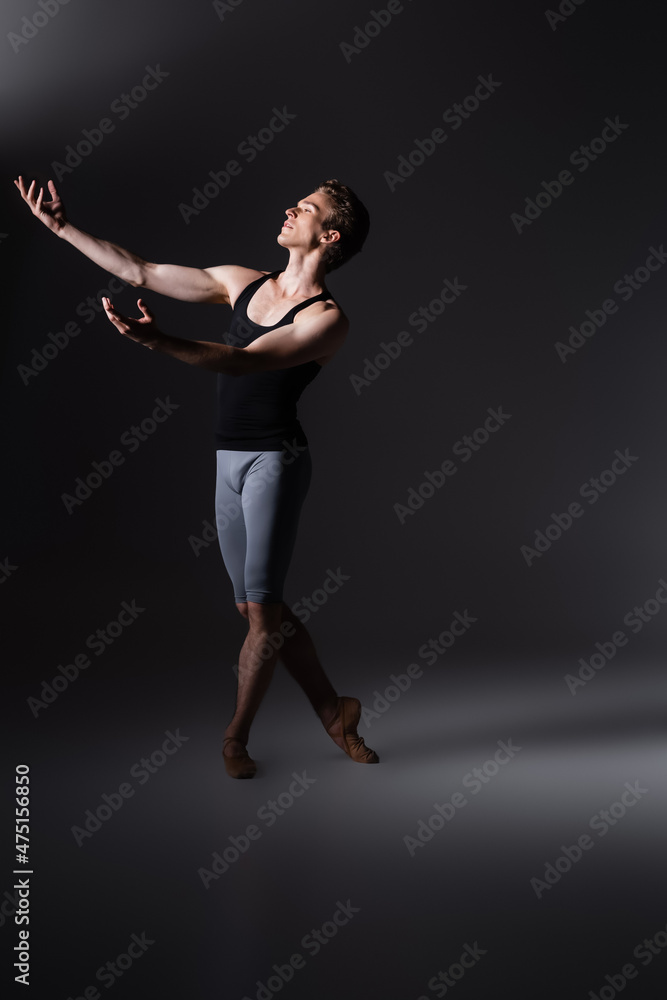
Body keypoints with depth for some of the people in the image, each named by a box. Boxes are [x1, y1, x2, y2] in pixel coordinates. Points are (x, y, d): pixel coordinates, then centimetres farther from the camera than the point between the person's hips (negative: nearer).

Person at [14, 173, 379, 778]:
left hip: (277, 459, -6)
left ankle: (236, 736, 12)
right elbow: (141, 274, 13)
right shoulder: (241, 283, 11)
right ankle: (332, 710, 23)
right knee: (256, 608, 8)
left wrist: (160, 342, -37)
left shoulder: (327, 318, -9)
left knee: (261, 606, -6)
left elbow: (243, 361, -22)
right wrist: (62, 227, 12)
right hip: (230, 460, 7)